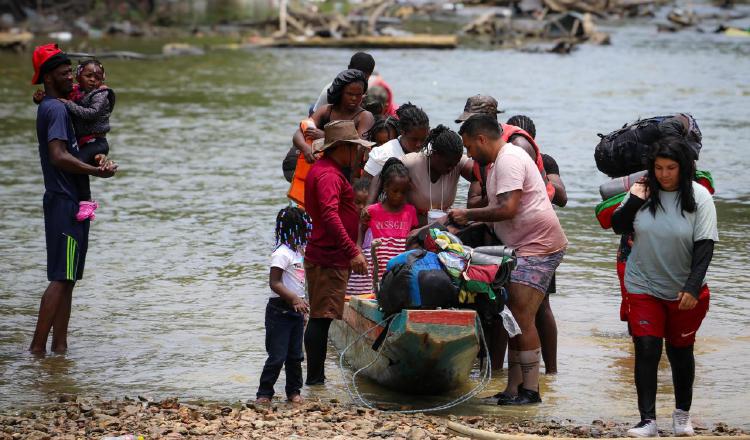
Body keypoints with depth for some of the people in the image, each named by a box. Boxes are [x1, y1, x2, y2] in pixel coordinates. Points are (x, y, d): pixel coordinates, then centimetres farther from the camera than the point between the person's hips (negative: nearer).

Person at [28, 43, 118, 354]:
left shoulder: (52, 107, 18)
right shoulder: (56, 109, -13)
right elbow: (58, 156, -25)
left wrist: (97, 162, 4)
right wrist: (97, 171, -17)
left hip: (68, 202, 10)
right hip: (64, 203, -10)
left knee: (67, 279, 11)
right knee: (61, 278, -11)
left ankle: (59, 346, 13)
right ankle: (38, 346, -11)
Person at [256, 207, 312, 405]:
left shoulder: (298, 251, 12)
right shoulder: (282, 253, -16)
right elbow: (274, 283, -22)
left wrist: (302, 306, 21)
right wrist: (294, 299, -28)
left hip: (295, 309, 9)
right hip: (280, 309, -9)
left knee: (295, 355, 12)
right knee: (277, 356, -7)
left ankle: (294, 391, 21)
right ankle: (264, 393, 0)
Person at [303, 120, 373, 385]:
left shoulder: (321, 169, 17)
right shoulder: (329, 175, -17)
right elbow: (330, 214, -30)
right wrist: (353, 251, -33)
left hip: (323, 256, 11)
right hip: (329, 260, -11)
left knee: (320, 318, 12)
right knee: (322, 318, -8)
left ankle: (316, 377, 17)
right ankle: (315, 378, -7)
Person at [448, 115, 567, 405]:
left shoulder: (509, 160, -14)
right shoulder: (503, 160, 19)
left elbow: (507, 209, -23)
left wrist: (468, 215, -13)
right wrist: (468, 223, 13)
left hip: (539, 247, -11)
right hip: (524, 248, 11)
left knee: (522, 317, -13)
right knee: (517, 317, 11)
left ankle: (530, 389, -10)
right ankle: (514, 388, 14)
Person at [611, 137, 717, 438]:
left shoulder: (698, 197, -10)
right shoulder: (643, 190, -5)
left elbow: (705, 245, -12)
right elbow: (618, 227, 4)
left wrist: (692, 288, -19)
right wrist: (633, 201, -13)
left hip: (685, 292, -1)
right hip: (643, 287, 1)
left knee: (680, 351, 13)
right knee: (646, 351, -9)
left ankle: (682, 414, 30)